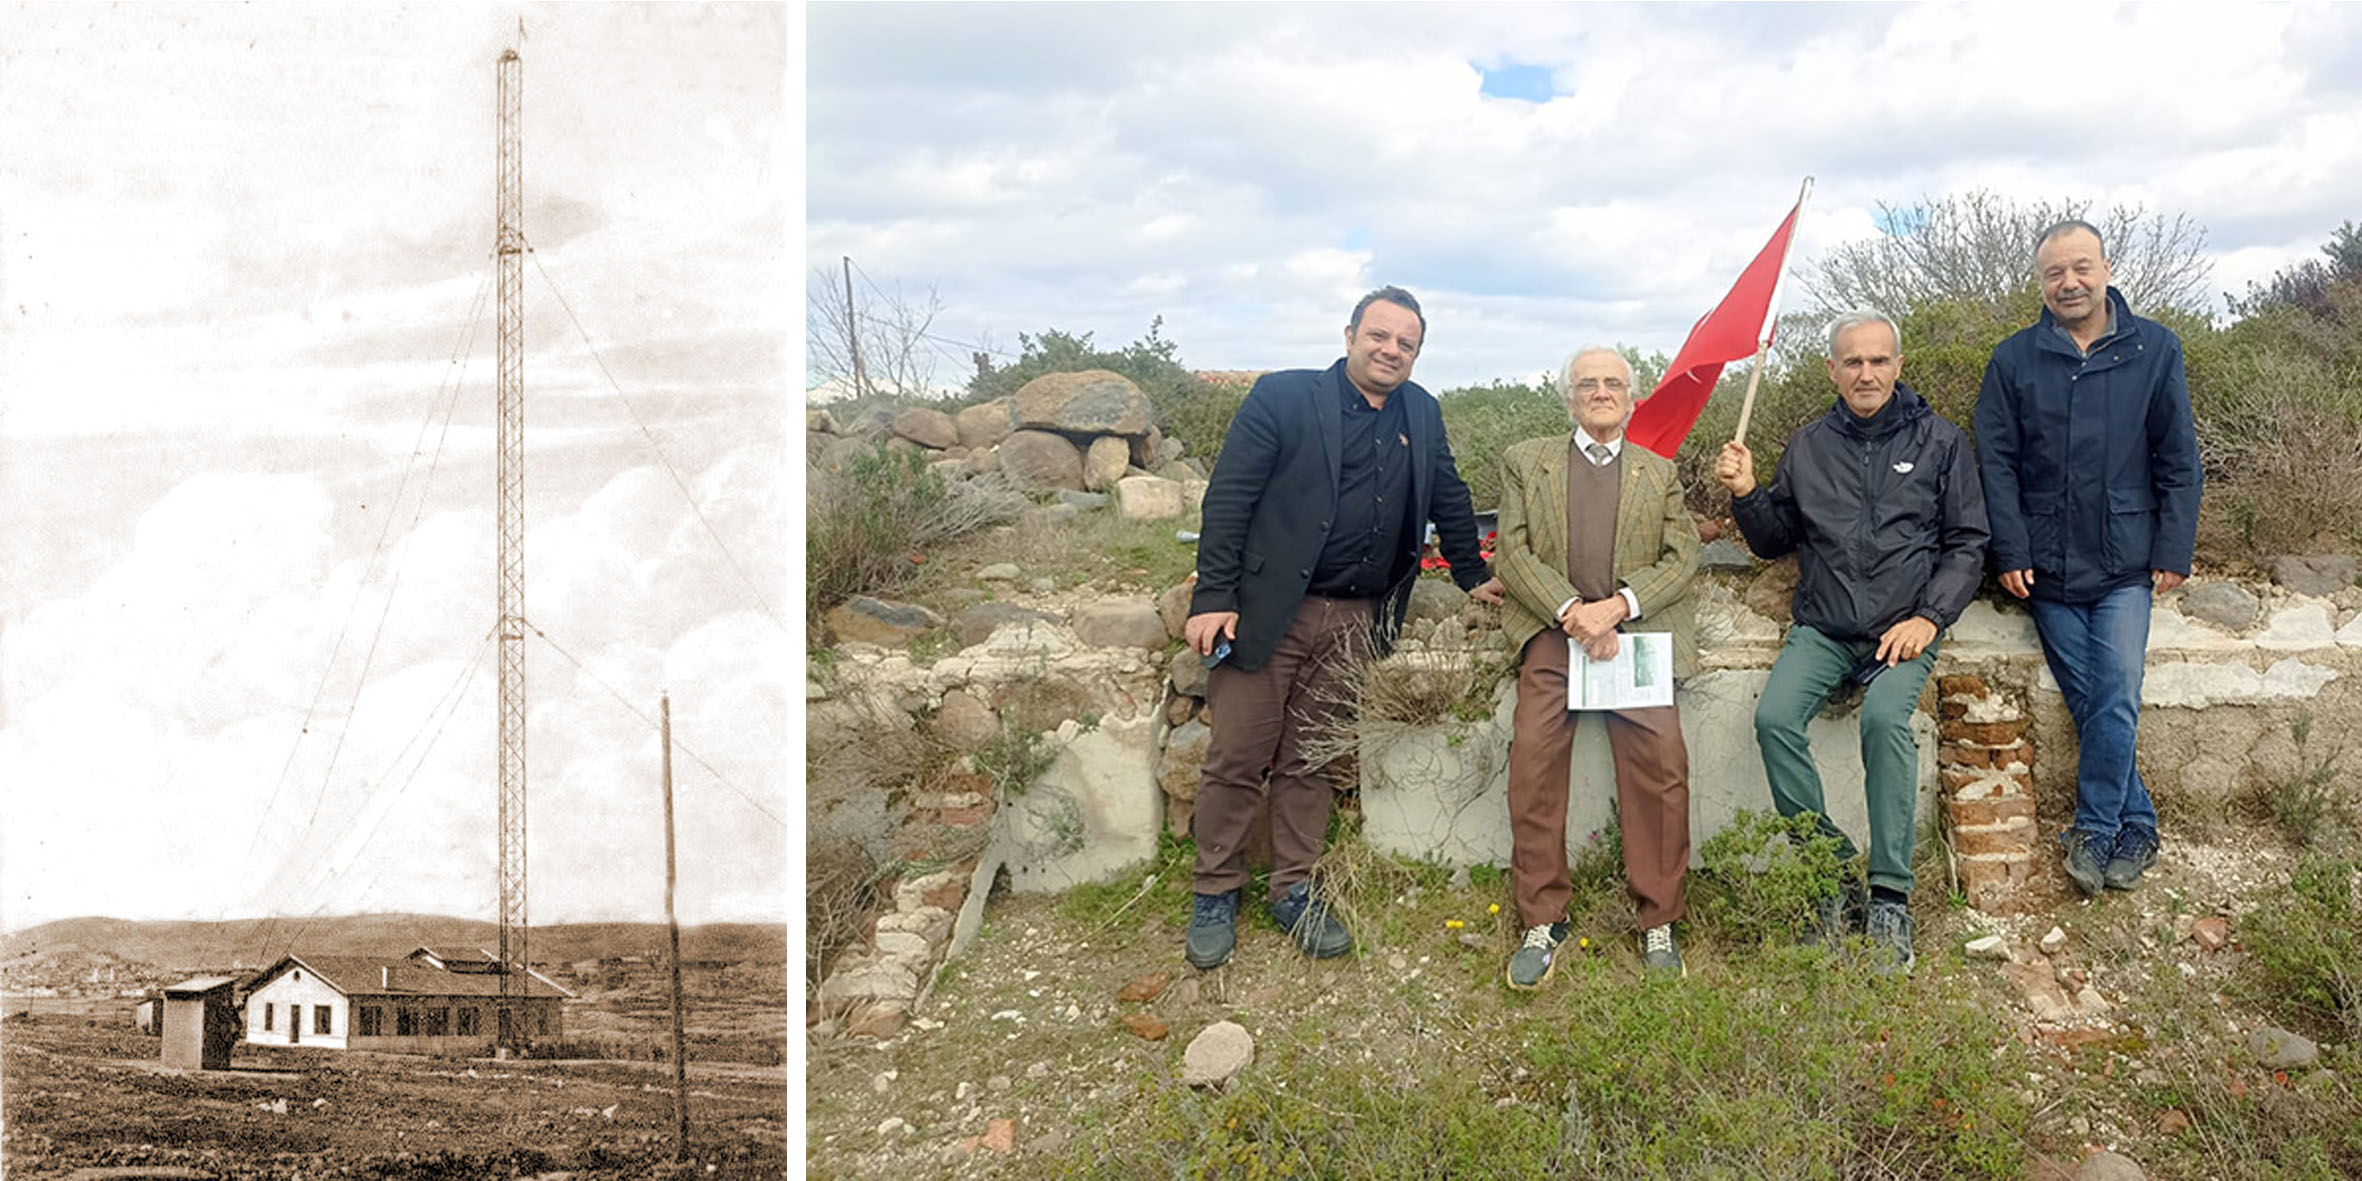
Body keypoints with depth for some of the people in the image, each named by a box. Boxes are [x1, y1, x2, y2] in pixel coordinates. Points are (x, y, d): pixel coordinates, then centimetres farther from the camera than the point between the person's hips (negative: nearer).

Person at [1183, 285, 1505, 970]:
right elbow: (1227, 497, -7)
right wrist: (1213, 597, -13)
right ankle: (1216, 895, 15)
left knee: (1308, 761, 10)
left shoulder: (1421, 415, 13)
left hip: (1353, 623, 4)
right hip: (1267, 610, -4)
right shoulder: (1283, 397, -3)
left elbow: (1449, 498, 26)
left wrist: (1474, 577, 29)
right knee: (1237, 758, 1)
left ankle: (1294, 891, 22)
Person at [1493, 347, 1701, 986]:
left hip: (1636, 628, 1)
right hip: (1553, 628, 0)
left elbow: (1681, 557, 8)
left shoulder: (1661, 473, 20)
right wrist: (1571, 612, -10)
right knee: (1533, 754, -20)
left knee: (1660, 758, -19)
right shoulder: (1525, 461, 16)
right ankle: (1543, 919, -10)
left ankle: (1658, 920, -7)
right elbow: (1512, 552, 5)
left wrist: (1617, 606, -10)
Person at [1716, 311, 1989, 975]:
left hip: (1904, 627, -2)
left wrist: (1928, 618, -9)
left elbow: (1967, 542, 5)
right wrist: (1746, 495, -2)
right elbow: (1775, 541, 18)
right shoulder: (1808, 446, 13)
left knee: (1886, 717, -32)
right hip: (1823, 627, 2)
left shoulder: (1938, 441, 7)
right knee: (1774, 718, -25)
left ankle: (1890, 896, -23)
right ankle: (1835, 875, -14)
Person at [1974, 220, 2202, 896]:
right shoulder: (2014, 360, 3)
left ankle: (2094, 832, 7)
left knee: (2115, 704, -6)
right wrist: (2010, 552, -4)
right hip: (2048, 568, 1)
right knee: (2089, 706, 5)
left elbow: (2178, 459, 5)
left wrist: (2174, 551, 0)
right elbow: (1996, 462, 2)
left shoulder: (2154, 350, 4)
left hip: (2125, 564, 0)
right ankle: (2136, 829, 17)